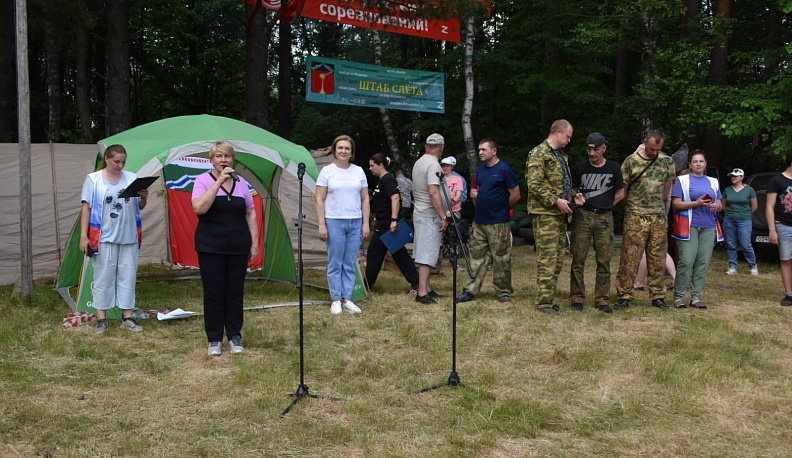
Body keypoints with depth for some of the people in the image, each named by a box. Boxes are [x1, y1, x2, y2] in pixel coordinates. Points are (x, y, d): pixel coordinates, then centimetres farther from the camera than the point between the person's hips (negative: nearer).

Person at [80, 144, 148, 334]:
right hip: (103, 238, -3)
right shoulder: (93, 179, 1)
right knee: (103, 277, 2)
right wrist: (83, 236, -8)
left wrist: (144, 197, -11)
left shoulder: (132, 178, 6)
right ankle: (101, 319, 10)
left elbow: (140, 207, 12)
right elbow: (86, 208, -1)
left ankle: (127, 318, 15)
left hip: (129, 238, 3)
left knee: (128, 276, 6)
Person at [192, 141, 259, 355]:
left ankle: (234, 337, 19)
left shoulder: (241, 182, 8)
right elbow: (199, 208, -20)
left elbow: (251, 214, 12)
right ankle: (214, 340, 13)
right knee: (213, 293, 2)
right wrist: (219, 181, -21)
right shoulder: (203, 180, -3)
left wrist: (254, 243, 6)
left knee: (235, 292, 7)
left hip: (238, 247, 3)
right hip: (211, 247, -3)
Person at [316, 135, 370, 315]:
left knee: (350, 264, 6)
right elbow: (320, 200, -2)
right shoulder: (327, 171, 0)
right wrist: (321, 224, -9)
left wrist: (365, 224, 4)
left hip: (355, 222, 3)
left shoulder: (359, 171, 8)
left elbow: (365, 199, 11)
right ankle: (336, 300, 9)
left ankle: (347, 299, 13)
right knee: (335, 263, 0)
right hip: (334, 222, -3)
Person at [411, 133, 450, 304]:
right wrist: (443, 216, -22)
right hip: (430, 215, -9)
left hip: (419, 212, 10)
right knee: (427, 254, -8)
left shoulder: (418, 163, 14)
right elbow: (433, 192, -25)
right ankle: (422, 293, -9)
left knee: (425, 254, 14)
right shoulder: (433, 164, -16)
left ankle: (427, 289, 21)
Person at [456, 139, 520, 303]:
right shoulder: (480, 169, 12)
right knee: (476, 256, 8)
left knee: (501, 258, 2)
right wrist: (475, 194, 2)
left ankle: (504, 292, 13)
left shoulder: (504, 169, -10)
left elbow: (515, 195, -8)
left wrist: (502, 208, 3)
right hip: (478, 221, 7)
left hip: (498, 223, -7)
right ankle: (470, 290, 11)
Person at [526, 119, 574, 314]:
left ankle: (549, 297, 19)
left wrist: (572, 196, 12)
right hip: (545, 213, -9)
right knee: (547, 258, -8)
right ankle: (544, 301, -2)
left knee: (558, 257, 11)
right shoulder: (538, 154, -10)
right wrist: (556, 201, -19)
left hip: (560, 213, 9)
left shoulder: (561, 155, 20)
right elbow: (534, 185, -18)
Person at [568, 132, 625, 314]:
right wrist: (577, 199, -8)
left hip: (604, 218, 1)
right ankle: (577, 297, 7)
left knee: (604, 260, 2)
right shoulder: (580, 167, 3)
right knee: (578, 259, -2)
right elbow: (573, 189, 12)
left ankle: (602, 300, 10)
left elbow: (620, 194, 12)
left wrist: (604, 206, 6)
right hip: (583, 216, -1)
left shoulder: (613, 168, 4)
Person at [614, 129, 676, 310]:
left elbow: (668, 185, 17)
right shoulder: (631, 161, -4)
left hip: (659, 217, 3)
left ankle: (658, 296, 16)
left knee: (658, 259, 7)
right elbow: (622, 188, 3)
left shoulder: (667, 161, 5)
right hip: (635, 217, -3)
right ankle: (624, 295, 3)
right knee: (629, 258, -3)